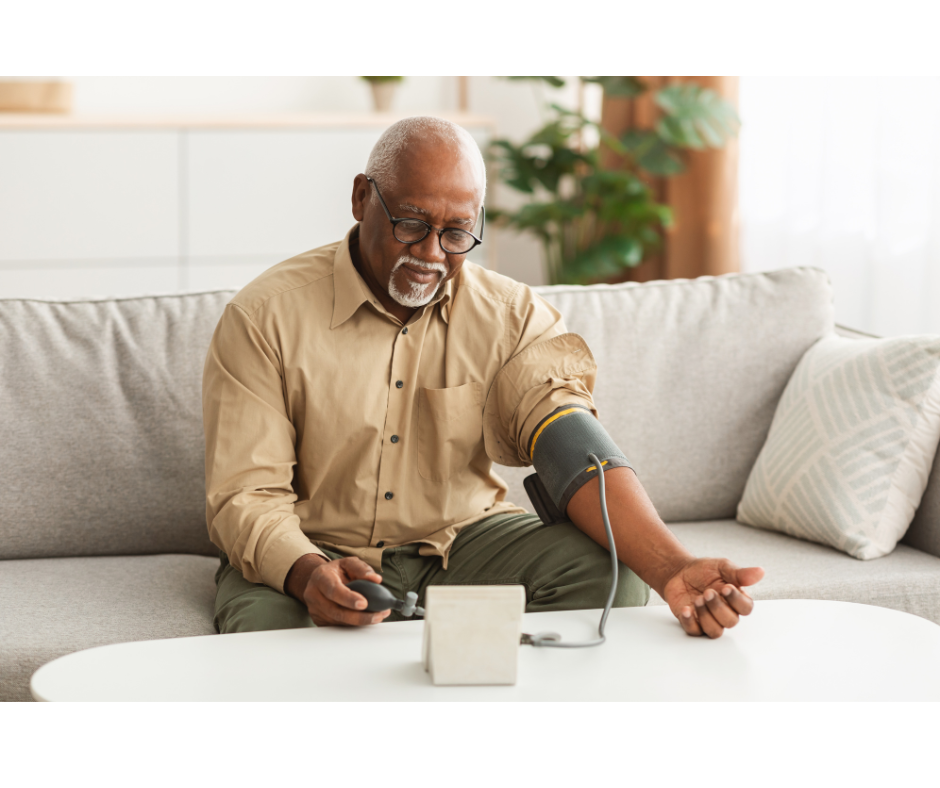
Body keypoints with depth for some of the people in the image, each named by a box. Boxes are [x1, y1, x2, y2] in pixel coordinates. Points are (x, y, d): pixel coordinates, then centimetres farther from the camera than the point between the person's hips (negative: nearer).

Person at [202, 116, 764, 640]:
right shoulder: (267, 317, -10)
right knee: (269, 624, -39)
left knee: (609, 570, -22)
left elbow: (573, 447, -19)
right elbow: (246, 497, -13)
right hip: (312, 548, -4)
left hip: (463, 539, 4)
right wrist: (309, 575, -38)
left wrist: (671, 569, -39)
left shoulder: (513, 316, -3)